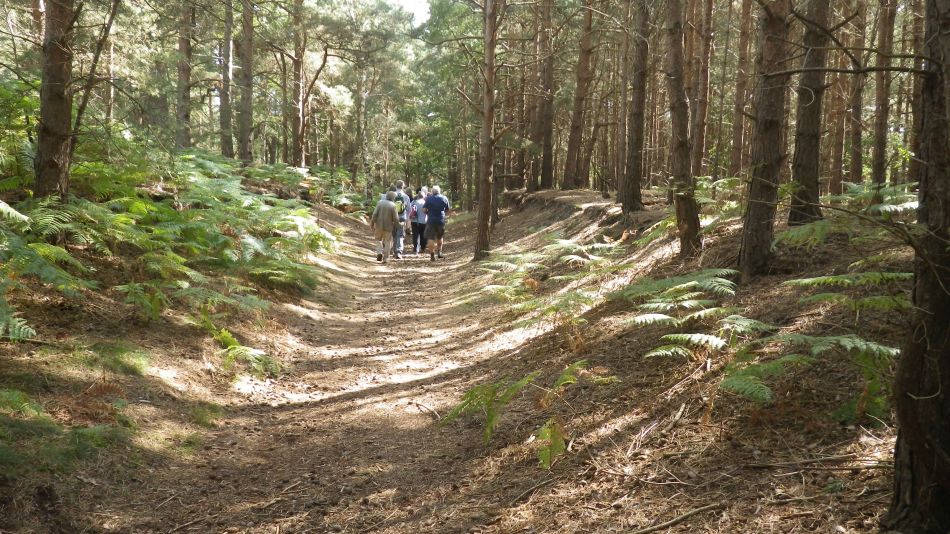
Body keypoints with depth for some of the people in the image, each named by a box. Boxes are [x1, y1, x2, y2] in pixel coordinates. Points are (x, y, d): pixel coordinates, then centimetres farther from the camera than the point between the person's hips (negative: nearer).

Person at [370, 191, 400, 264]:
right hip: (388, 226, -2)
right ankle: (385, 258, 10)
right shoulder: (393, 205, -10)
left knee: (378, 239, 19)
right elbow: (396, 218, -10)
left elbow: (375, 214, -6)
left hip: (379, 225, 2)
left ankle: (379, 252, -1)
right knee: (387, 241, 11)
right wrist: (396, 224, 10)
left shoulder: (380, 202, -4)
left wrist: (372, 223, 2)